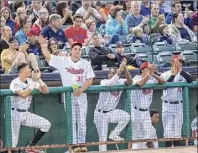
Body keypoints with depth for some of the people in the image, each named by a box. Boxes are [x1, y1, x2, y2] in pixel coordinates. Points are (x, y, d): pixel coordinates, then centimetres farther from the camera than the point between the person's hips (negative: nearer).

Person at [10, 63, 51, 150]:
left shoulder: (31, 81, 8)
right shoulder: (15, 83, -12)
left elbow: (45, 91, 4)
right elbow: (23, 94, -28)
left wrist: (38, 79, -8)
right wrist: (34, 82, -19)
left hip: (26, 114, 7)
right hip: (15, 114, -7)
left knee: (46, 124, -2)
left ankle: (32, 146, 8)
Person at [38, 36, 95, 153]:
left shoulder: (86, 64, 5)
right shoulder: (63, 61, 2)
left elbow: (90, 79, 0)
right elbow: (48, 56, -1)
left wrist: (82, 89, -15)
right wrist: (42, 44, -13)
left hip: (81, 95, 1)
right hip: (68, 95, -1)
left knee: (82, 122, 2)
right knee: (71, 122, 0)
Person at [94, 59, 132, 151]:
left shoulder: (120, 82, -3)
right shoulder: (104, 82, -15)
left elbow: (130, 82, -22)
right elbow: (110, 84, -38)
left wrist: (124, 69, -35)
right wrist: (119, 70, -42)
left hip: (111, 112, 4)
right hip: (101, 113, -4)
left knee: (126, 116, -21)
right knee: (103, 138, -4)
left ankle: (114, 135, -3)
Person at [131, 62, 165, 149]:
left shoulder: (151, 79, 5)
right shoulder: (137, 78, -11)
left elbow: (162, 82, -8)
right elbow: (140, 83, -33)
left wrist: (153, 74, -20)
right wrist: (149, 73, -34)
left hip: (146, 112, 5)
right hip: (136, 111, -5)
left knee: (150, 134, 3)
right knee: (136, 136, -3)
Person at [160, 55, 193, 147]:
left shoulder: (183, 74, 1)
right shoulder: (165, 75, -2)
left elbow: (190, 80, -20)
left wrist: (180, 70, -24)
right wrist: (173, 74, -21)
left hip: (179, 106, 2)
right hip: (167, 105, -2)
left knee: (177, 132, 4)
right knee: (168, 131, -3)